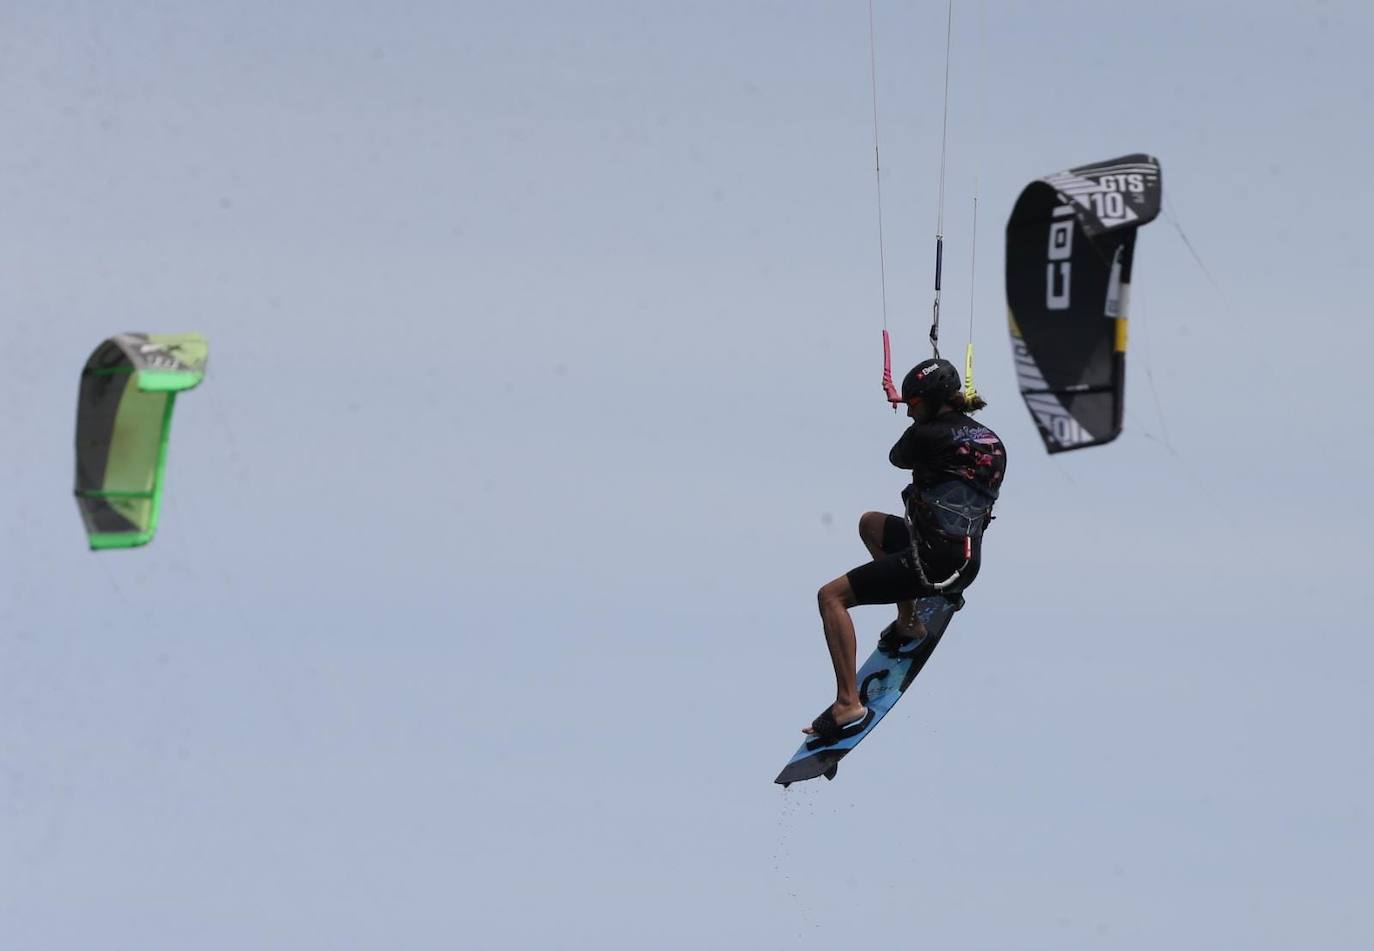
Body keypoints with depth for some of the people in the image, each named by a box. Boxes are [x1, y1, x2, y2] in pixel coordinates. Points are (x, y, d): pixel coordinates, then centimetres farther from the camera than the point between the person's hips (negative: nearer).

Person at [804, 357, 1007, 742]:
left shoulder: (927, 435, -13)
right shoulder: (992, 441, 9)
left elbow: (897, 458, 10)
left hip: (933, 559, -9)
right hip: (968, 562, 9)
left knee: (831, 597, -1)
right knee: (870, 524, 32)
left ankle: (848, 704, -11)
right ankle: (907, 623, 34)